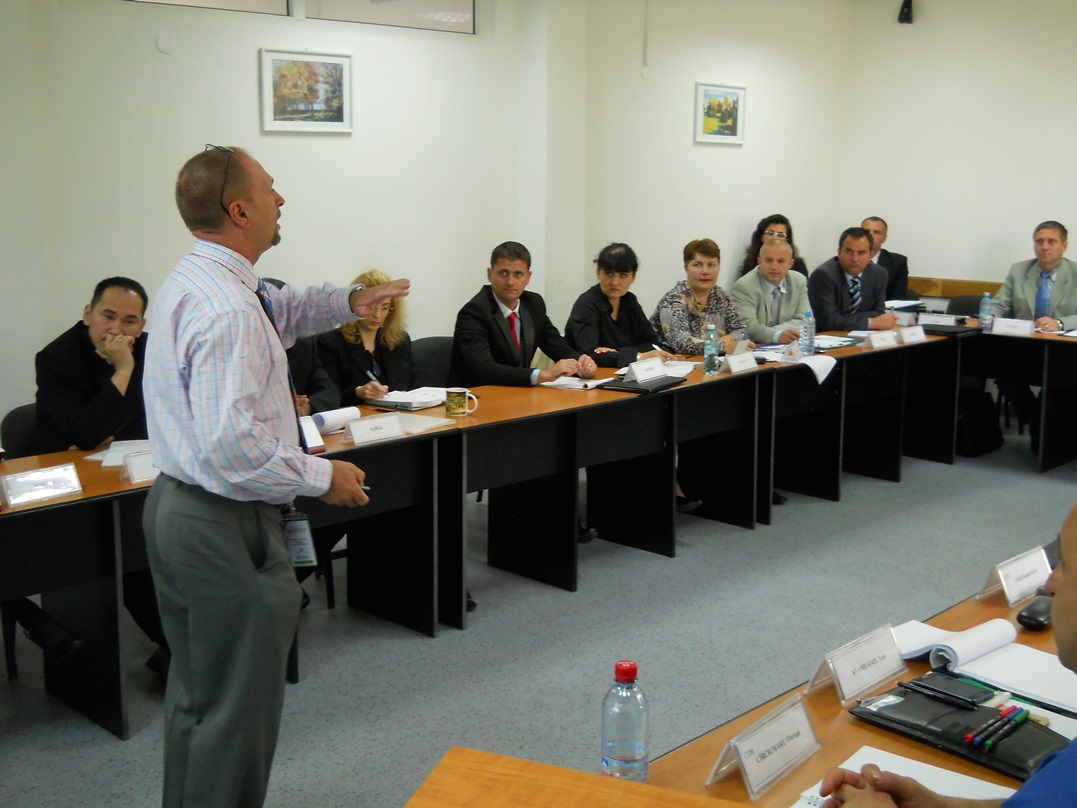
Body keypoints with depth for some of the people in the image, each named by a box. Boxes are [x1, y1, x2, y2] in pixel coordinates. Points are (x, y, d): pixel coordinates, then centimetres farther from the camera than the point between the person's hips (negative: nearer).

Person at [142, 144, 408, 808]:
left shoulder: (193, 281, 8)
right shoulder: (227, 312, -25)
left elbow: (278, 310, 28)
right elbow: (231, 446, -31)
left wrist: (348, 302, 17)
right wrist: (323, 476, -19)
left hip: (178, 504, 11)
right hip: (228, 526, -11)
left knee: (198, 690, 25)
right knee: (240, 706, 5)